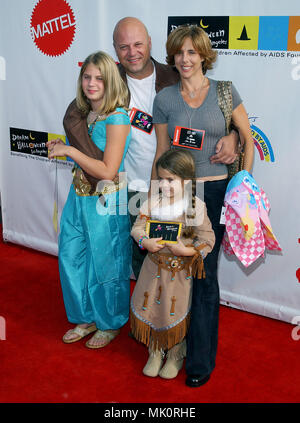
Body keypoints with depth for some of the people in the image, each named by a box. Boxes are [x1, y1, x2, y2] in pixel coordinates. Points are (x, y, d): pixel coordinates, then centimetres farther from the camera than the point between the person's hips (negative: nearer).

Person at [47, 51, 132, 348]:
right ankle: (86, 318, 36)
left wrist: (70, 151, -20)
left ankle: (110, 324, 31)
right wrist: (61, 149, 2)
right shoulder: (83, 114, 7)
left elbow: (107, 170, -23)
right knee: (71, 260, 15)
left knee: (105, 266, 8)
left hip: (106, 202, -8)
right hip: (78, 197, 8)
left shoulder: (116, 118, -18)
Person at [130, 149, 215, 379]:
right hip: (154, 265, 3)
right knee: (150, 309, 9)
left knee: (175, 313, 5)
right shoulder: (153, 201, -4)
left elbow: (207, 239, -12)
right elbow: (138, 227, -1)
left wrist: (187, 250, -25)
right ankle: (155, 353, 33)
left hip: (181, 270, -3)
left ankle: (176, 354, 32)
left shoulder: (196, 206, -14)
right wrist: (145, 241, -20)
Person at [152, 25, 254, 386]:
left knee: (205, 273, 3)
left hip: (215, 192, -1)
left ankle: (201, 360, 16)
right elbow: (161, 154, 6)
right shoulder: (164, 99, 3)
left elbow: (248, 139, 7)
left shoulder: (225, 92, 1)